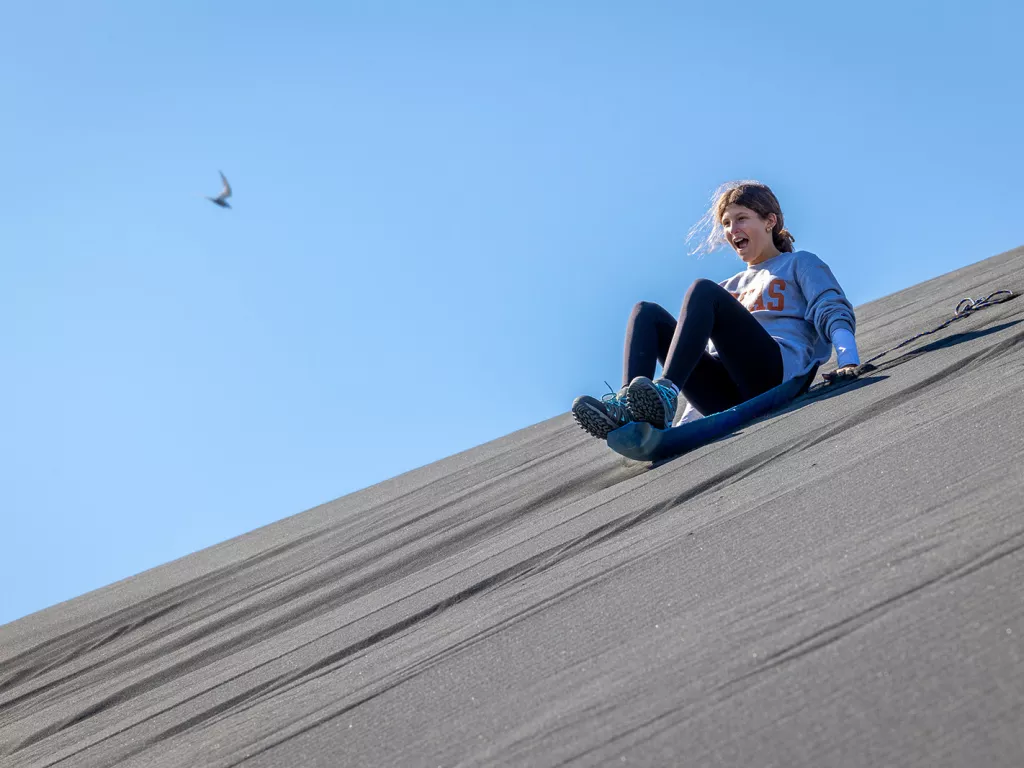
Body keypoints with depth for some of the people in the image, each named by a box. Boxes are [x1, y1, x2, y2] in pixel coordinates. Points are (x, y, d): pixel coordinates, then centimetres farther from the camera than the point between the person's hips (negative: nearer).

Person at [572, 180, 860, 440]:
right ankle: (628, 410, -35)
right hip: (727, 393, 5)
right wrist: (689, 420, 19)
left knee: (703, 290, -24)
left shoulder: (800, 263, 22)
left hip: (777, 370, -5)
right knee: (646, 312, -8)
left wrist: (848, 361, -15)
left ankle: (665, 394, -46)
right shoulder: (731, 286, 36)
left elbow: (833, 312, 6)